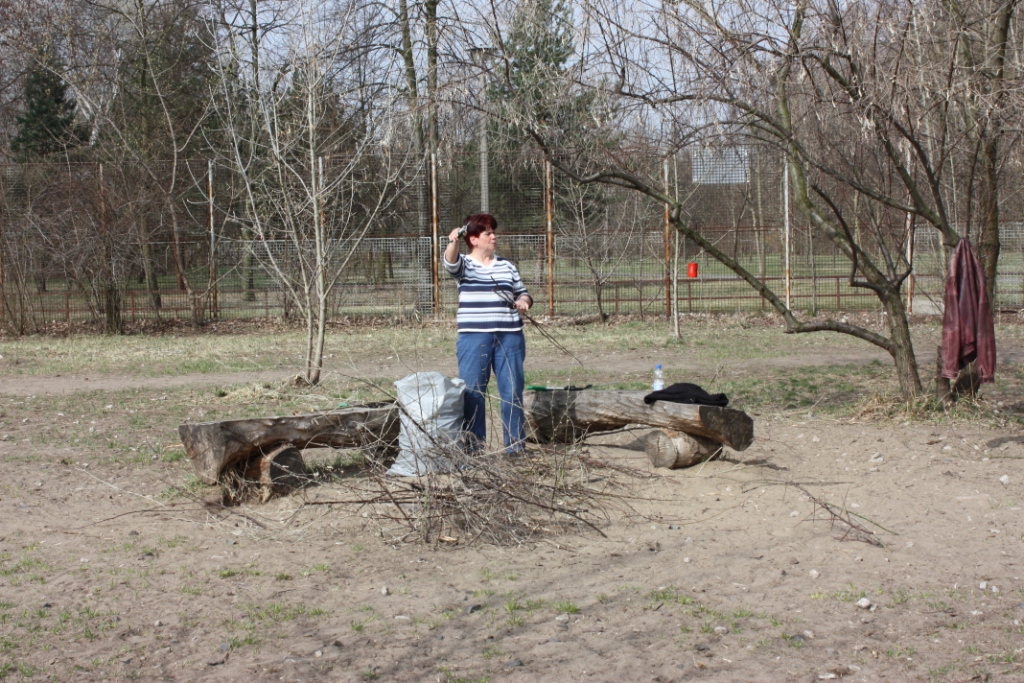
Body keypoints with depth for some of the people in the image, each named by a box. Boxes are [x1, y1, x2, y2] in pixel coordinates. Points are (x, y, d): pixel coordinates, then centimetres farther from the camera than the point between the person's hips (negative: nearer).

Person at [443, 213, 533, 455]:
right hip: (474, 337, -3)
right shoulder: (464, 265, 3)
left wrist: (524, 301, -3)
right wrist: (453, 242, -40)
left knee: (513, 391, 4)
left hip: (510, 337, 3)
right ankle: (473, 444, 7)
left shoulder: (507, 266, 15)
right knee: (472, 391, -1)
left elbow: (522, 292, 21)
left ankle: (516, 444, 12)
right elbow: (450, 262, -19)